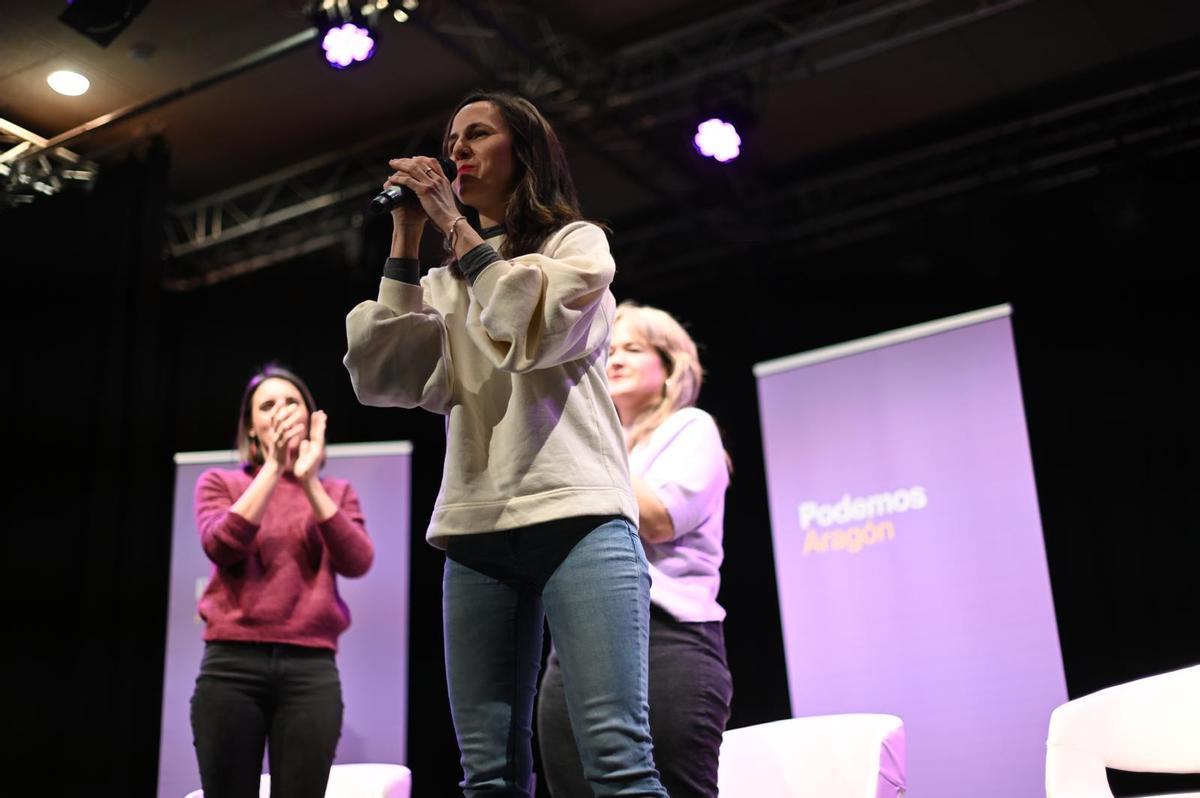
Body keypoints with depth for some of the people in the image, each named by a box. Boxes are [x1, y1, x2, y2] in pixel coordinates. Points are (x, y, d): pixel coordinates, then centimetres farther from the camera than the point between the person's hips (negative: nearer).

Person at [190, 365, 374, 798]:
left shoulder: (337, 492, 15)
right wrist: (273, 468, -10)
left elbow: (357, 562, -3)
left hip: (311, 667, 1)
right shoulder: (220, 483, 12)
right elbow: (221, 547, -8)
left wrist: (310, 481, -9)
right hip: (232, 664, 0)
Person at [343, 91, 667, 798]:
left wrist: (454, 224, -1)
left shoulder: (578, 242, 14)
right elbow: (382, 382, 8)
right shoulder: (444, 283, 25)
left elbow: (536, 329, -7)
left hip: (578, 515, -4)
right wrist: (406, 243, 8)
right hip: (477, 530, 4)